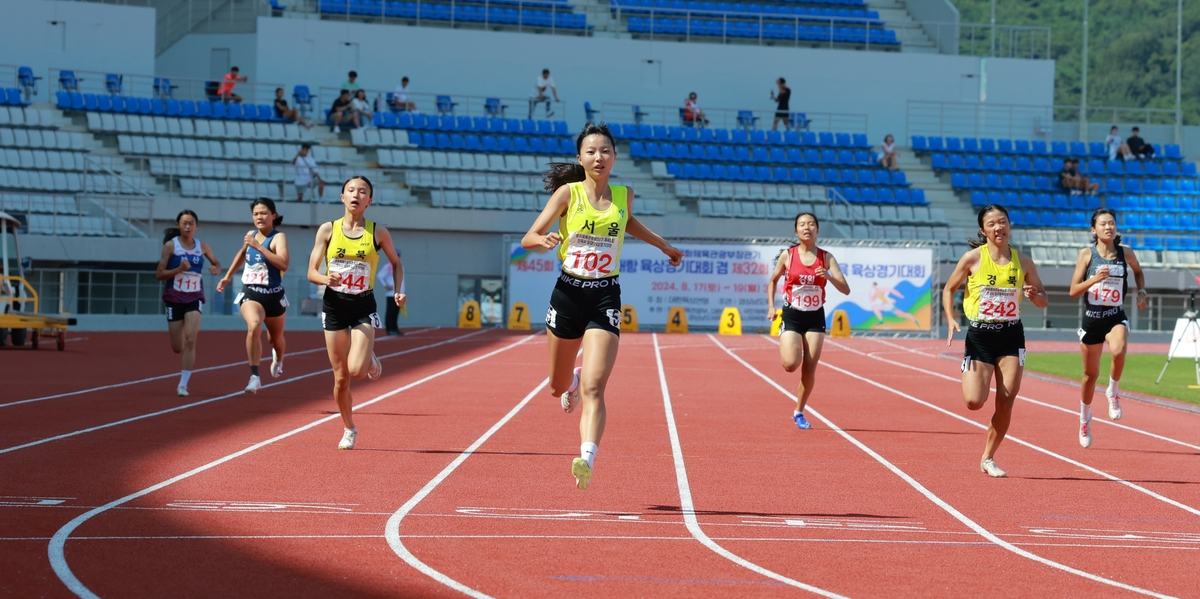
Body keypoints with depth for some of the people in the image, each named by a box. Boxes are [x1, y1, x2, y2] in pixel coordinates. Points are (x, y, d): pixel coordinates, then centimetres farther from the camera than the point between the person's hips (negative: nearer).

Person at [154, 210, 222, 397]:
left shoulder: (202, 246, 1)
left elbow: (216, 263, 18)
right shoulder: (171, 245, -7)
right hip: (174, 299, -1)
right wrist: (179, 269, -24)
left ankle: (183, 384, -13)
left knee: (190, 341, -17)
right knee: (177, 347, 5)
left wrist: (217, 269, -6)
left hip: (194, 299, 1)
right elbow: (159, 274, -8)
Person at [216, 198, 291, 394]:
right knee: (253, 326, -30)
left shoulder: (278, 237, -12)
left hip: (273, 296, -2)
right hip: (250, 294, 2)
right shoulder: (251, 235, 4)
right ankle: (254, 376, -29)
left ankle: (278, 361, 58)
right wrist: (228, 276, 29)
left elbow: (283, 264, -31)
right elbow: (241, 255, 28)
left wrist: (258, 246, -33)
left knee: (276, 339, 20)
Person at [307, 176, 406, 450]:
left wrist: (399, 290, -2)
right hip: (334, 306, 1)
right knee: (341, 378, 4)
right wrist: (326, 279, -22)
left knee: (356, 370, -20)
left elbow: (396, 263, 15)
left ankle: (370, 358, 17)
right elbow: (311, 272, 0)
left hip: (364, 307, -1)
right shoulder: (328, 230, -1)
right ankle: (349, 429, 25)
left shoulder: (378, 233, -1)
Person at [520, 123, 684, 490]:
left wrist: (663, 245, 30)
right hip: (568, 292, 0)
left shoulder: (624, 196, 4)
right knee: (559, 388, 17)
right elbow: (528, 239, -8)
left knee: (593, 388, -18)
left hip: (605, 298, 0)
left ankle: (587, 459, -29)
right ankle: (572, 382, 54)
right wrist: (545, 241, -29)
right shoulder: (568, 192, -5)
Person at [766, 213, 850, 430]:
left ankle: (799, 412, 16)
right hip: (792, 316, -1)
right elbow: (773, 281, 13)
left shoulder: (826, 258, -3)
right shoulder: (787, 256, -3)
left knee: (809, 369, -1)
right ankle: (785, 350, 21)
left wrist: (829, 276, -27)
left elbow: (845, 289, -8)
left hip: (815, 317, 1)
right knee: (790, 364, -18)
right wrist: (771, 307, 2)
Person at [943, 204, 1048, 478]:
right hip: (979, 335, -2)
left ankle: (988, 459, 13)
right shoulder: (973, 258, -6)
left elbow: (1044, 300, 9)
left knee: (1006, 402, -4)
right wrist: (950, 320, -10)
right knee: (974, 402, -12)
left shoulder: (1023, 262, 1)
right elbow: (949, 289, 4)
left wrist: (1034, 296, -14)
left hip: (1011, 336, 2)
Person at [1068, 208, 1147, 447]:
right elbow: (1073, 291, -6)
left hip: (1116, 317, 0)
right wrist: (1094, 279, -22)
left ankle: (1113, 392, -5)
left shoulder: (1126, 254, 0)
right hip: (1092, 318, 0)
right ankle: (1084, 418, 34)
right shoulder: (1086, 254, -5)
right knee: (1090, 374, 10)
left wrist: (1141, 292, 7)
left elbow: (1138, 271, 24)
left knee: (1118, 351, -33)